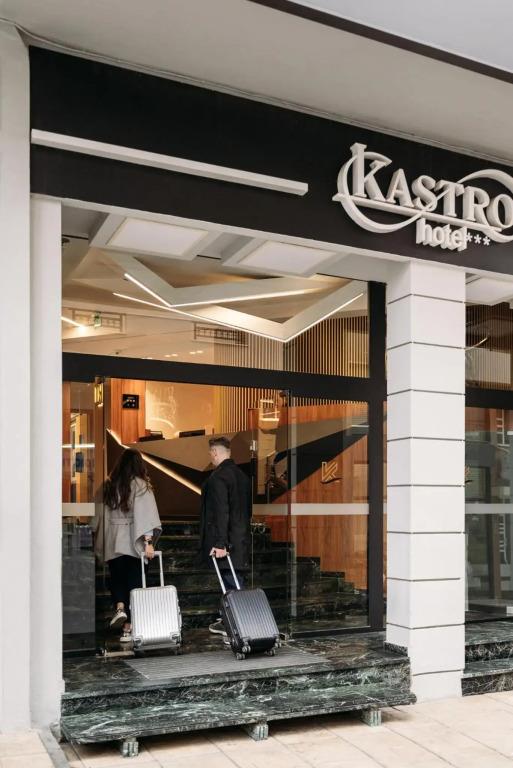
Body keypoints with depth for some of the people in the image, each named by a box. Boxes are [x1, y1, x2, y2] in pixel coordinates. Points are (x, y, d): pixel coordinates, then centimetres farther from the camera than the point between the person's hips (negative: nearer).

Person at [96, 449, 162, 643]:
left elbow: (103, 515, 4)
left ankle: (119, 607, -10)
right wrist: (148, 541, -14)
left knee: (117, 578, 16)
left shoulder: (109, 485, 2)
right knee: (133, 582, 6)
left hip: (113, 543, 2)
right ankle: (128, 627, 7)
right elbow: (146, 515, -13)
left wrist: (101, 546, 11)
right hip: (133, 542, -2)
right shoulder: (141, 485, -5)